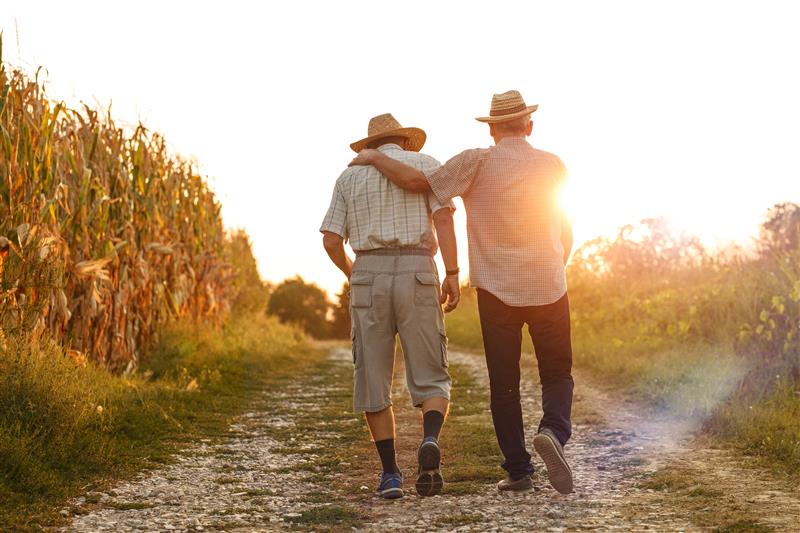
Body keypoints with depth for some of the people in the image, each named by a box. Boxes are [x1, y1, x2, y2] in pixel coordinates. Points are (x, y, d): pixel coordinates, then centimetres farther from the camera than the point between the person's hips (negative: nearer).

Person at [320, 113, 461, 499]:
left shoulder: (350, 176, 16)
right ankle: (430, 443, -26)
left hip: (369, 276, 1)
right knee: (431, 382, 4)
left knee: (373, 381, 10)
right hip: (418, 277, -1)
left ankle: (390, 473, 3)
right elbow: (443, 218, -4)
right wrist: (453, 275, -6)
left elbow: (331, 241, 9)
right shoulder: (426, 164, 12)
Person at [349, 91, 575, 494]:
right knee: (557, 374, 10)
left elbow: (416, 181, -11)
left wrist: (373, 157, 4)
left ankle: (518, 469, 8)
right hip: (548, 287, 1)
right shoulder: (553, 166, 3)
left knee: (504, 382, 8)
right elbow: (565, 233, 10)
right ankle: (554, 430, -18)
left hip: (497, 289, -1)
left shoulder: (477, 162, -6)